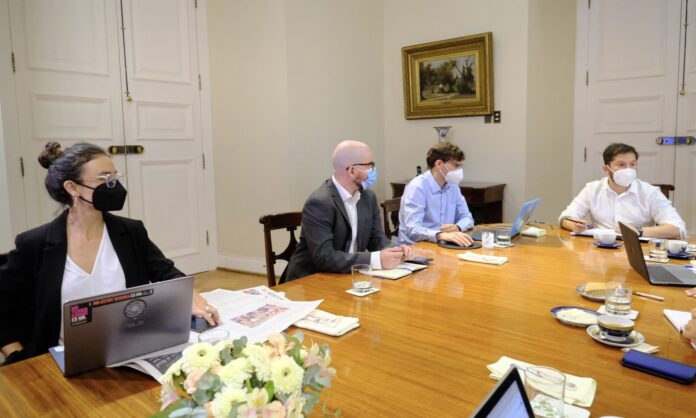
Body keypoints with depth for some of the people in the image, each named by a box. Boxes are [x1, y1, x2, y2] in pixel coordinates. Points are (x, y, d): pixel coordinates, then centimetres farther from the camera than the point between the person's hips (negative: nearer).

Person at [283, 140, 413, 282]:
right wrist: (376, 259, -29)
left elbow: (376, 238, 8)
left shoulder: (368, 196, 2)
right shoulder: (319, 203, -21)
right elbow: (324, 257, -27)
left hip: (348, 276, 7)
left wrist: (393, 251, -13)